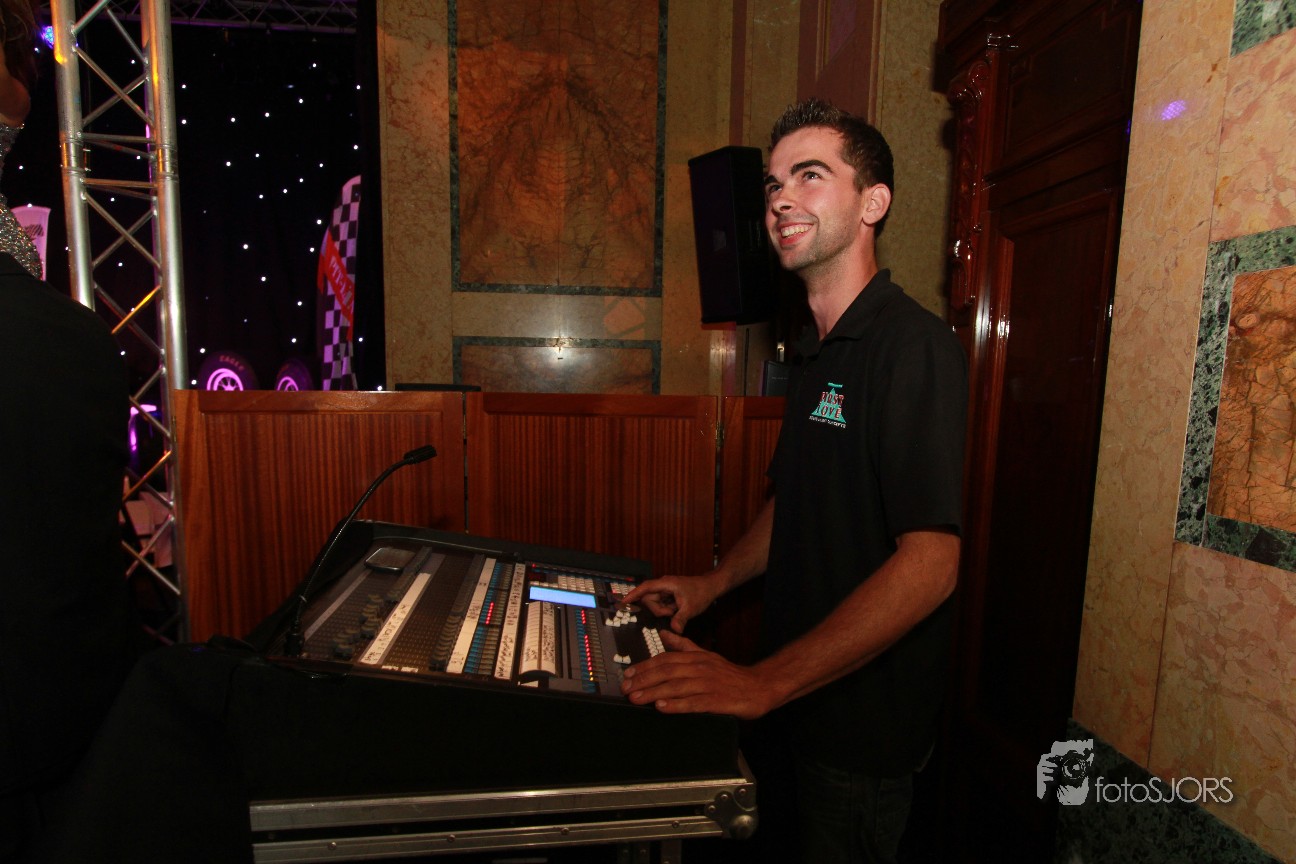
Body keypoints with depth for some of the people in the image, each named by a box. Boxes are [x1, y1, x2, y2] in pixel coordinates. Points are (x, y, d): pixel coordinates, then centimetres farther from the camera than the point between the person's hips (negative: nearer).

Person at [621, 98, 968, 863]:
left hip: (866, 722, -8)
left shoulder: (916, 346, -20)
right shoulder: (819, 352, 8)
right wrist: (713, 585, 7)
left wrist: (764, 683, -30)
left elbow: (930, 563, -28)